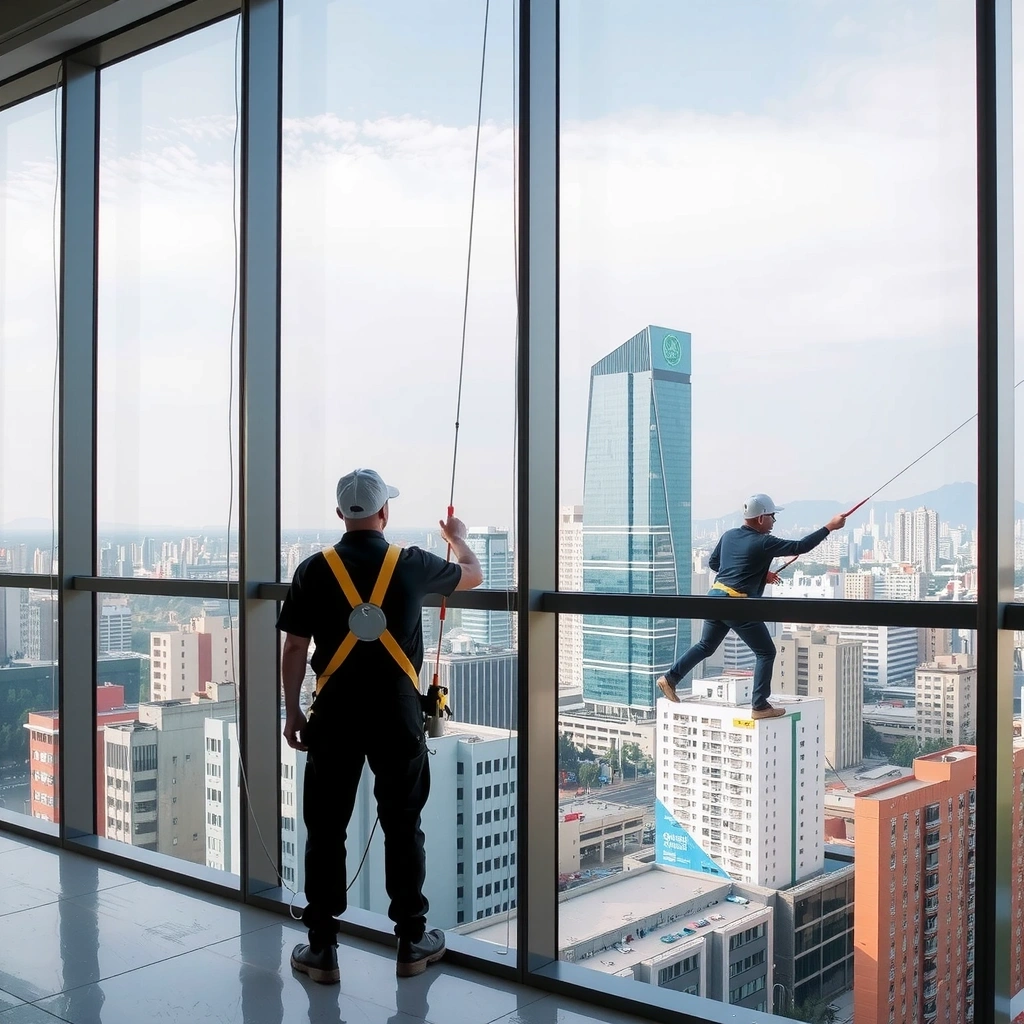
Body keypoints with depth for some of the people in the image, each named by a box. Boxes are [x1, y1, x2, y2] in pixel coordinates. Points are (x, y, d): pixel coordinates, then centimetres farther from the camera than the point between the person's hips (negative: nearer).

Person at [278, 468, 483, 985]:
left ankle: (321, 948, 15)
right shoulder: (412, 565, -2)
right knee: (402, 827, 11)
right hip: (396, 713, 0)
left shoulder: (314, 570, -3)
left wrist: (292, 710, 9)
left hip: (335, 714, 0)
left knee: (325, 829, 9)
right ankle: (412, 942, 21)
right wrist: (459, 538, 37)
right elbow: (473, 575, 17)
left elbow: (294, 648, -1)